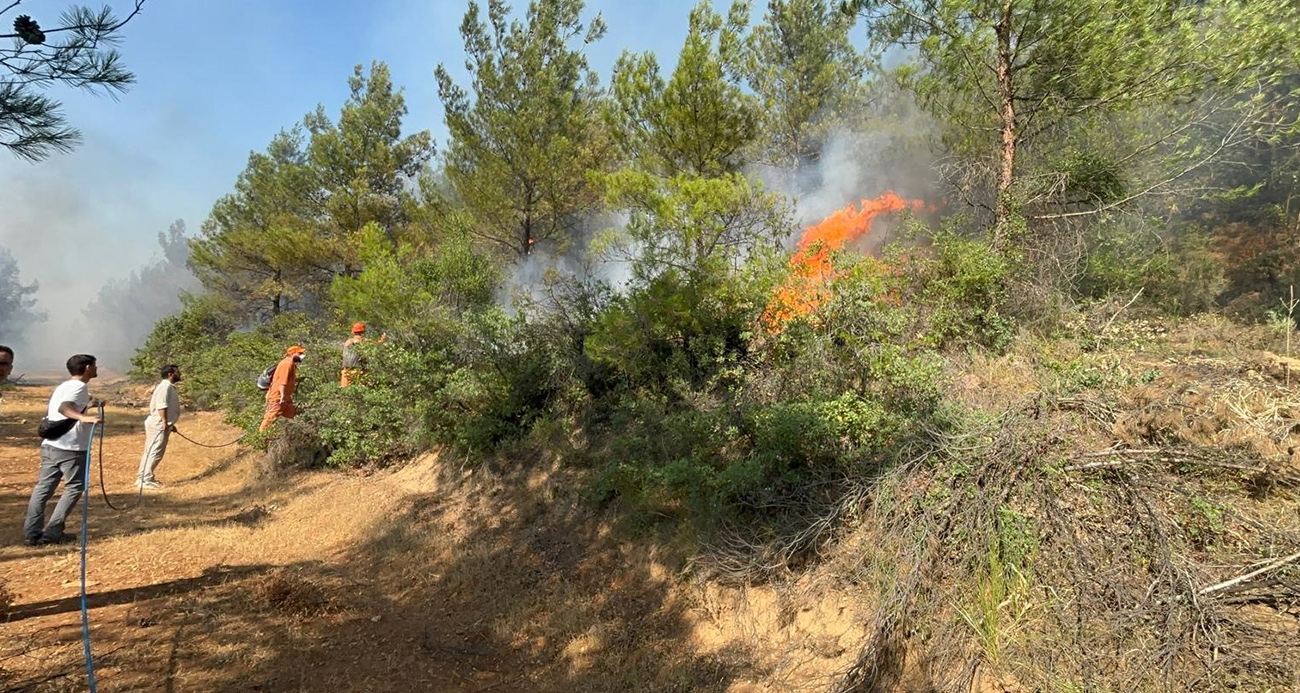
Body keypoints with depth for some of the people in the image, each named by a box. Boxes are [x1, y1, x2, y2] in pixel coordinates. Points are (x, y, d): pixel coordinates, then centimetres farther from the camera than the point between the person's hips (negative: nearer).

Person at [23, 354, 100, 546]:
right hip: (71, 447, -8)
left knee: (43, 487, 9)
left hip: (50, 444, 8)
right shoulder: (79, 387, -11)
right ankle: (52, 533, 0)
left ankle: (32, 533, 7)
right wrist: (82, 417, -47)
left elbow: (48, 412, 23)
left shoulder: (62, 386, 16)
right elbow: (64, 408, -29)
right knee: (74, 487, 3)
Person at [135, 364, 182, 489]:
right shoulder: (165, 386, -15)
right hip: (158, 425, -11)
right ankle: (145, 480, -7)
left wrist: (170, 424, 26)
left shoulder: (170, 387, 18)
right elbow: (161, 406, -24)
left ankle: (143, 477, 21)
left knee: (151, 452, 15)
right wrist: (165, 423, -27)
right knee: (154, 453, -9)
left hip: (161, 425, 11)